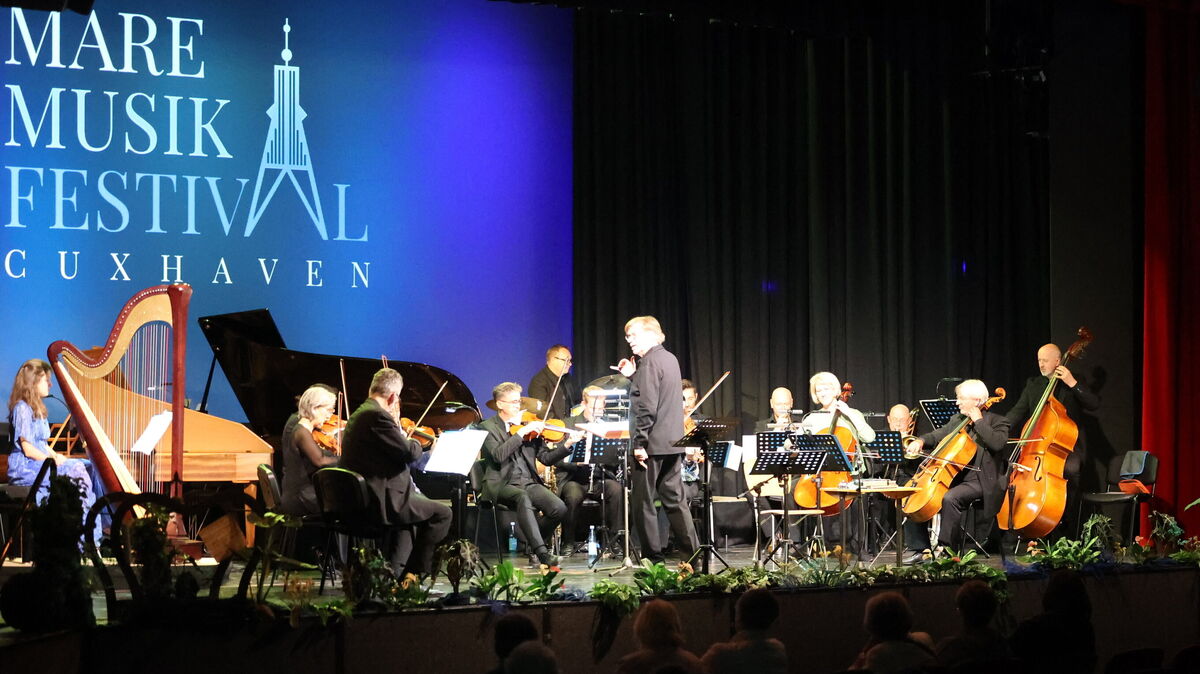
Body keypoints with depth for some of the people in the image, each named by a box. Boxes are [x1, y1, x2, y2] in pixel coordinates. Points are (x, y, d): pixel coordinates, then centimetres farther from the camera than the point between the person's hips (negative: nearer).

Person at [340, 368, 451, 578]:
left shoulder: (358, 415, 15)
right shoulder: (378, 416, -17)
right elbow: (410, 453, -19)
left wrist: (396, 426, 15)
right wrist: (414, 442, 2)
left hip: (356, 500, 11)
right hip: (380, 501, -11)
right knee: (441, 514, -4)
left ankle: (394, 573, 36)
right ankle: (413, 574, -1)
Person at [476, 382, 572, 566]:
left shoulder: (527, 425, 16)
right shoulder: (487, 427, 2)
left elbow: (546, 458, 10)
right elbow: (498, 455, -17)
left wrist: (568, 446, -7)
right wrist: (521, 432, -17)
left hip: (529, 483, 5)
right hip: (501, 485, -5)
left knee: (559, 508, -20)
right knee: (522, 497, -38)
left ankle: (533, 542, 6)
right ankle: (541, 552, -40)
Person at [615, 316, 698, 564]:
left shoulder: (650, 361, -13)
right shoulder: (670, 359, 14)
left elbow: (647, 406, -20)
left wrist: (639, 443, -20)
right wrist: (632, 376, 16)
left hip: (652, 443, -9)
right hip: (674, 442, 9)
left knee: (643, 501, -1)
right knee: (674, 499, 12)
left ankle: (653, 557, 1)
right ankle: (693, 551, 10)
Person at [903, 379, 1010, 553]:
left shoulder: (997, 421, -4)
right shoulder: (957, 420, 16)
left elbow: (998, 443, -23)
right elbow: (937, 436, 22)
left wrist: (979, 421, -16)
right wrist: (920, 441, 0)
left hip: (977, 481, -8)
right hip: (954, 478, 8)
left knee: (950, 498, -34)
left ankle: (947, 547, -27)